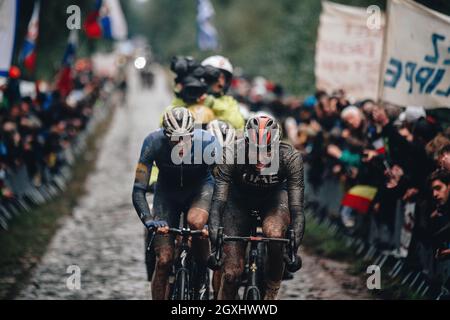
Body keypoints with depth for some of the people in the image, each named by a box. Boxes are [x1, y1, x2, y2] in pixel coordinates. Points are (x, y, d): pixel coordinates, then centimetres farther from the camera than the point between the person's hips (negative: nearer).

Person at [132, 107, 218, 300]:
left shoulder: (207, 142, -31)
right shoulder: (153, 143, -30)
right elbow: (138, 190, -29)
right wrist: (149, 220, -46)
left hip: (200, 186, -1)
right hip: (167, 191, 1)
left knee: (196, 221, -34)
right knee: (164, 260, -10)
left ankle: (203, 273, -8)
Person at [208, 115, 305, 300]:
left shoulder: (290, 158, -32)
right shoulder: (232, 154, -33)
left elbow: (297, 208, -32)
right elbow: (218, 202, -33)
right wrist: (215, 243, -44)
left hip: (274, 196, 0)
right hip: (240, 198, 0)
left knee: (275, 234, -35)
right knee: (231, 272, -10)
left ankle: (271, 293, -14)